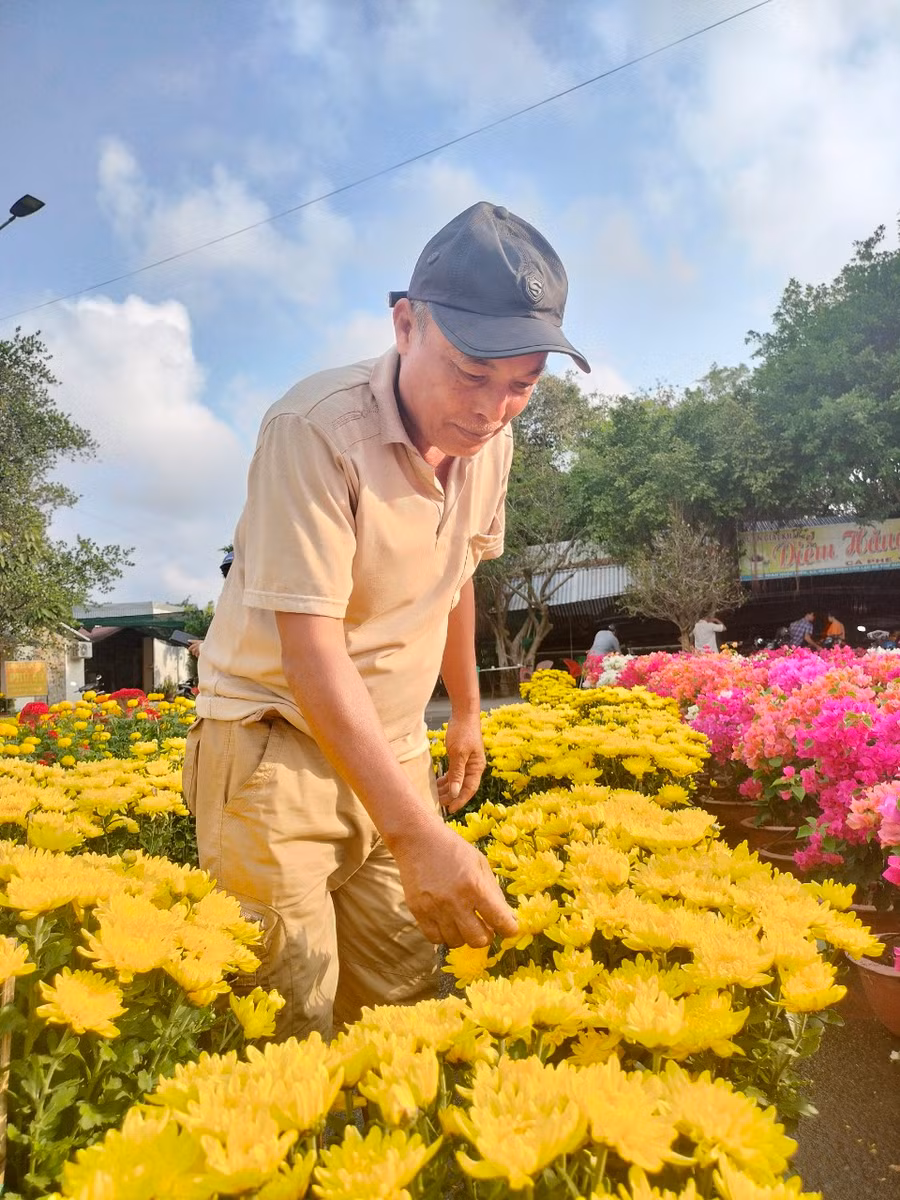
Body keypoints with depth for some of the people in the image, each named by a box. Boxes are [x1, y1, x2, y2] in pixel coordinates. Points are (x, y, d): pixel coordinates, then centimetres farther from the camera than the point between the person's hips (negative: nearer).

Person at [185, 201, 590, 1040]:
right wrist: (418, 836, -29)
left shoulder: (489, 440, 0)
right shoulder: (316, 431, -22)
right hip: (274, 741, -5)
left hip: (393, 747, 6)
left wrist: (466, 711, 22)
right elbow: (312, 653, -26)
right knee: (289, 1018, -5)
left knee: (403, 1002, 7)